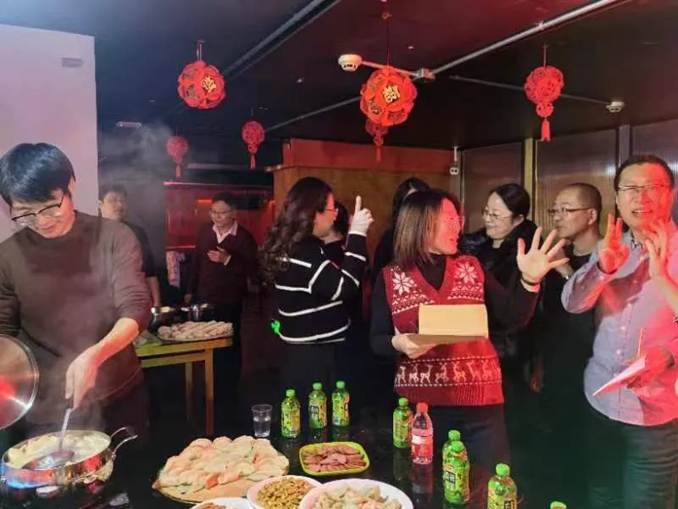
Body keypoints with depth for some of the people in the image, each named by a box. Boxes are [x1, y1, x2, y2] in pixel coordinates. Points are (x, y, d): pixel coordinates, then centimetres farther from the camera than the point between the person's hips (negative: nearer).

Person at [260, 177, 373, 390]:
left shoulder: (295, 247, 10)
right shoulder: (303, 252, -21)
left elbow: (332, 279, 15)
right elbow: (345, 286, -27)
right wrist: (357, 235, -22)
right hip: (314, 359, -10)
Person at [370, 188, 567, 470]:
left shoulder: (472, 267, 7)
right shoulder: (390, 277, 0)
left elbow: (512, 317, 3)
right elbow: (376, 340, 1)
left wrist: (529, 280, -12)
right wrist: (398, 343, -19)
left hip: (480, 400, 2)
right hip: (419, 403, -1)